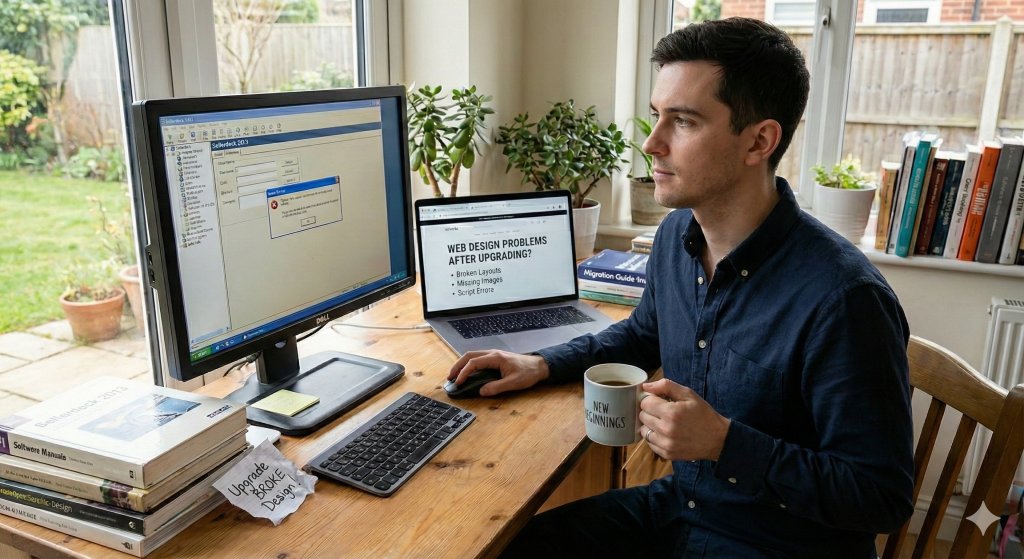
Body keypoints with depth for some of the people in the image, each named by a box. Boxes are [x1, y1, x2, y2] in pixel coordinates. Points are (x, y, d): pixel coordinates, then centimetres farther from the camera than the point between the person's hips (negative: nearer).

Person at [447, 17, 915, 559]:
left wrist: (725, 444, -29)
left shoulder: (841, 300, -28)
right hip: (677, 504, 7)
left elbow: (884, 498, -21)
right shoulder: (676, 234, -3)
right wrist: (542, 363, 6)